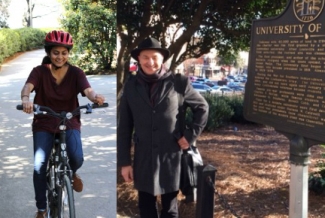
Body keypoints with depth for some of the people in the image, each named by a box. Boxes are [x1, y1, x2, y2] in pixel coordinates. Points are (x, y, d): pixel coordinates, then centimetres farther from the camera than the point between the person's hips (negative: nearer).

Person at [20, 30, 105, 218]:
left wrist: (96, 97, -48)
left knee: (77, 158, -23)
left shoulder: (76, 73, -6)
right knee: (39, 165, -12)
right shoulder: (39, 72, -8)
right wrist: (26, 99, -51)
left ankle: (72, 173, 17)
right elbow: (28, 86, -26)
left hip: (70, 123, 0)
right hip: (44, 124, 0)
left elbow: (88, 90, -23)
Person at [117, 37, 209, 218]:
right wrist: (124, 161, 1)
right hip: (144, 157, 2)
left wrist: (191, 135, -2)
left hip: (171, 155, -1)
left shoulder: (177, 82, -5)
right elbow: (124, 127, 3)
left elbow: (203, 107, 7)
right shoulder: (131, 86, 0)